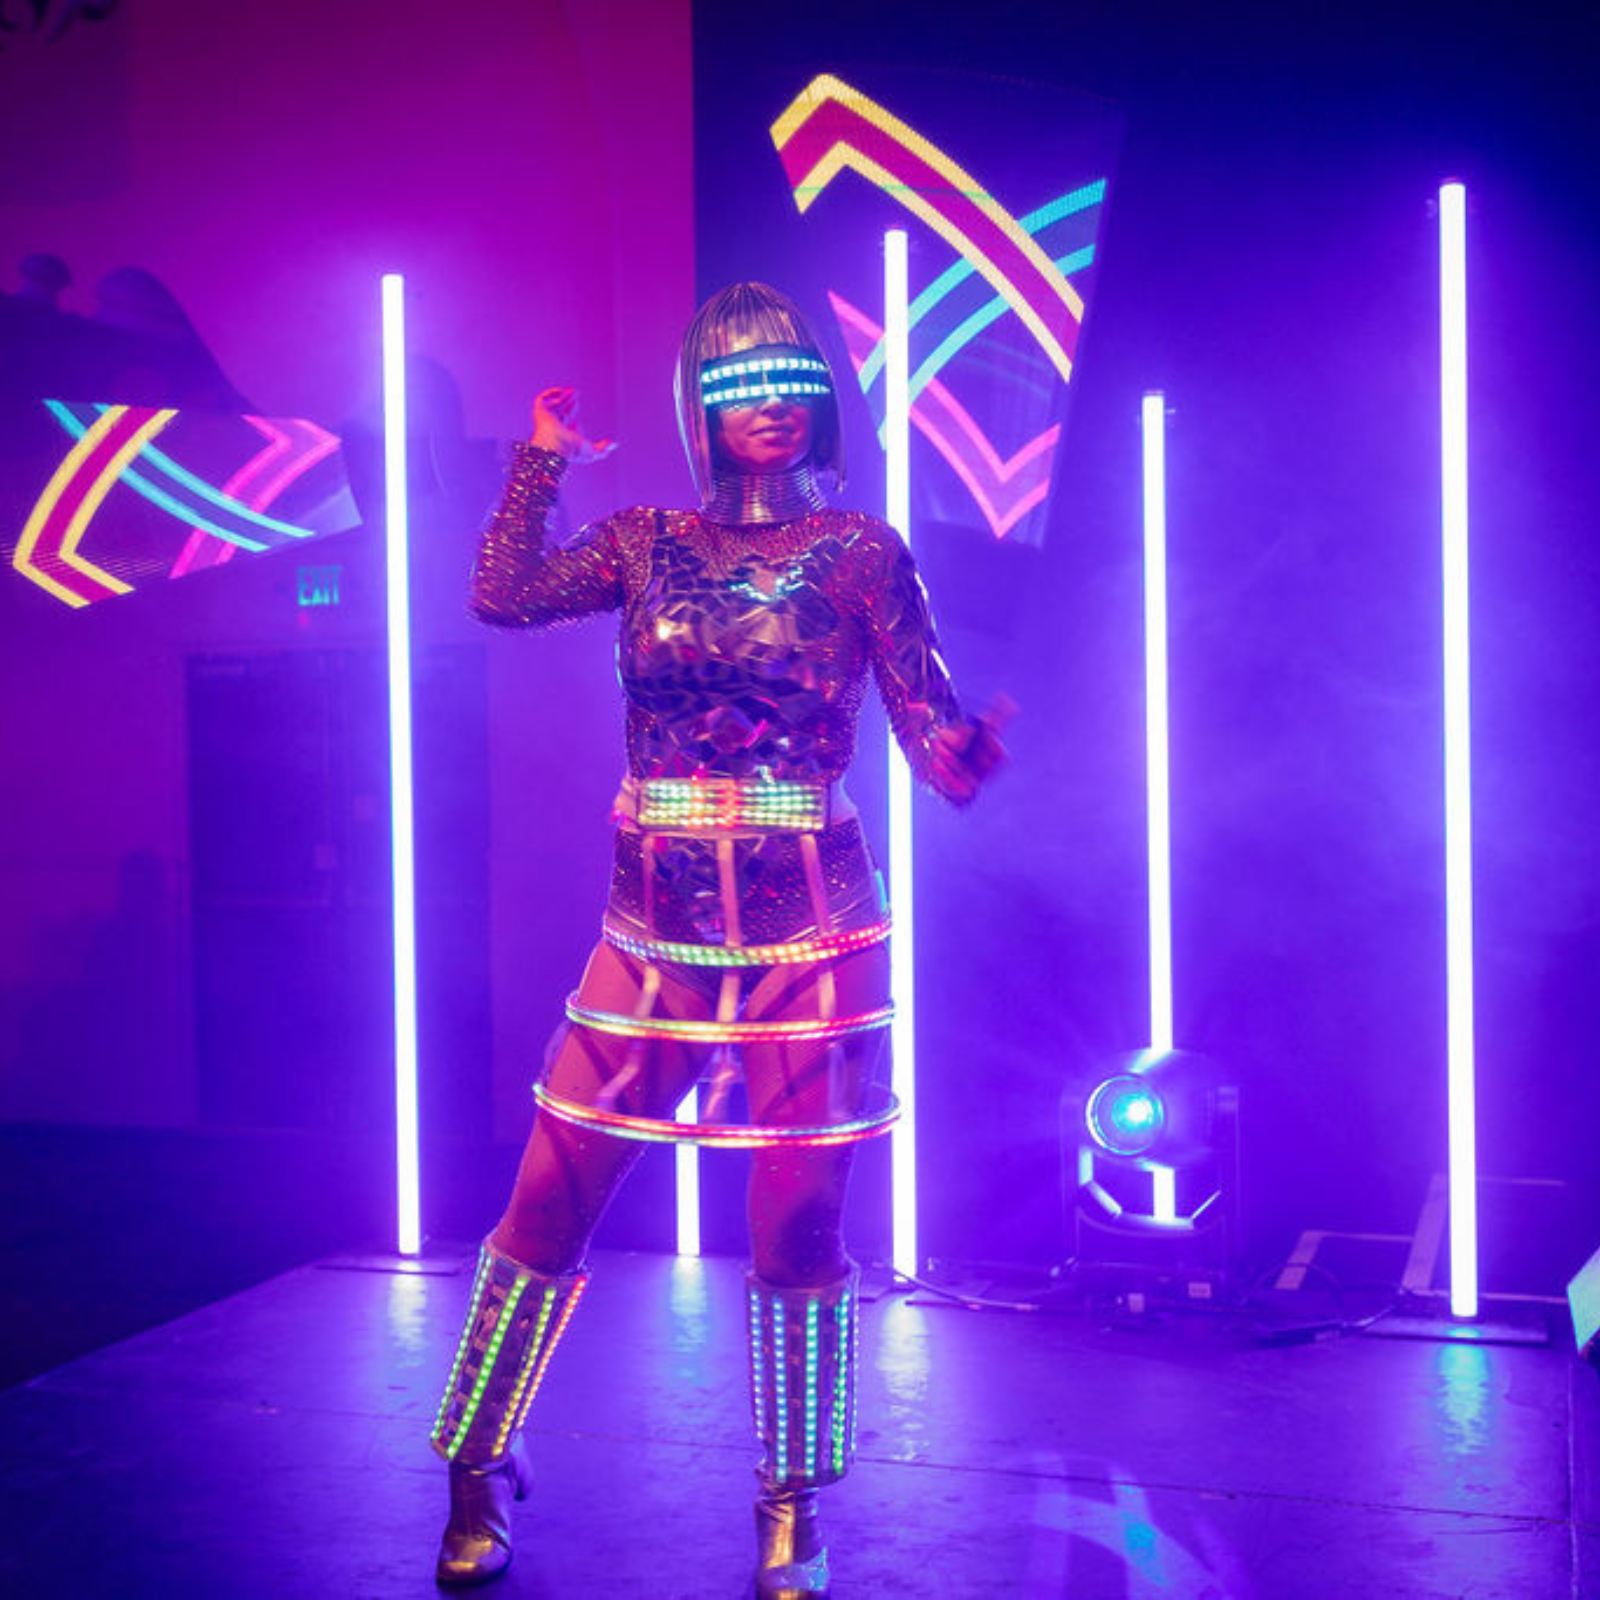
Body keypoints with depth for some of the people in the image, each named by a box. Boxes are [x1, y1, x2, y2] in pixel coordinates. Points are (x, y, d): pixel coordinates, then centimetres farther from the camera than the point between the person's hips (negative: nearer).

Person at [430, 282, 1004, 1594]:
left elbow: (930, 729, -4)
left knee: (799, 1222, 1)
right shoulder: (648, 542, 10)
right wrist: (543, 461, -2)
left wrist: (964, 751, -26)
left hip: (806, 929, -2)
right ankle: (480, 1471, 21)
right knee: (552, 1195, 2)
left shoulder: (860, 551, 1)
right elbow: (505, 596, -4)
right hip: (658, 925, 2)